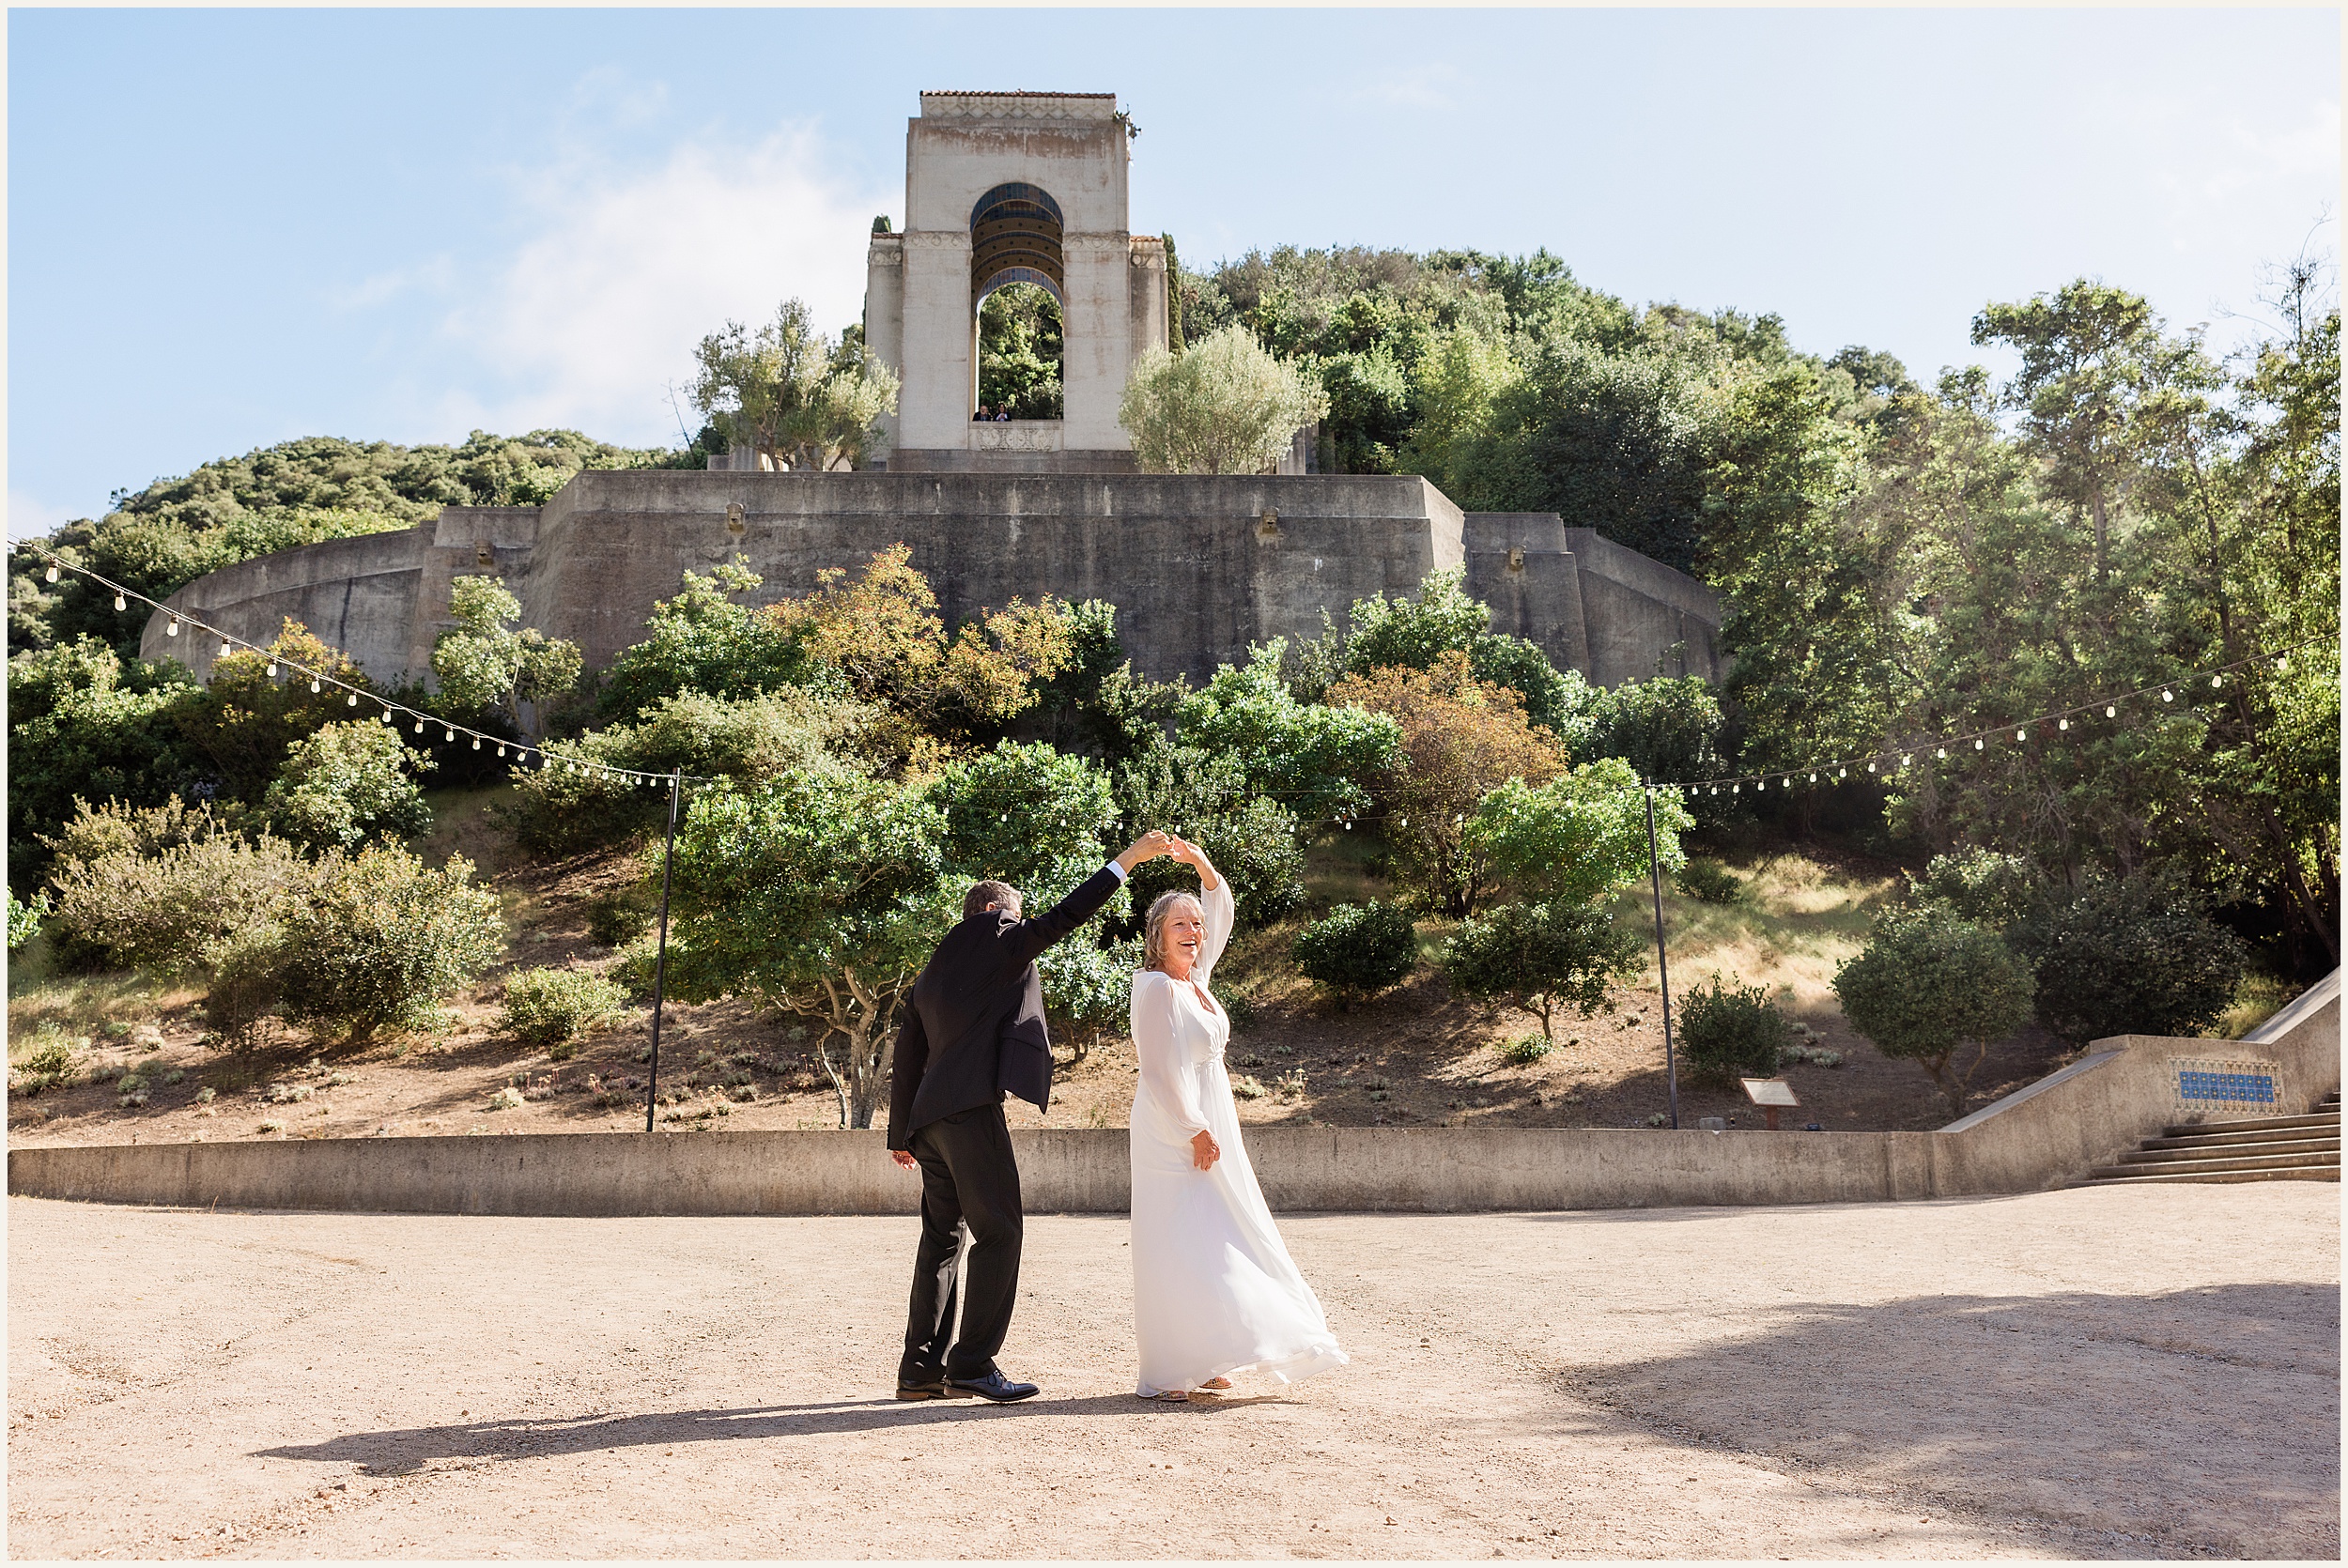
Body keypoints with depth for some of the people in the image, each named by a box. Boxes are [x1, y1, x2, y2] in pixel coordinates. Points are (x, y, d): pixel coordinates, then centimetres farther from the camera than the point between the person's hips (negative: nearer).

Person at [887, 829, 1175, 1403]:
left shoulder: (931, 974, 24)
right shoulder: (996, 941, 2)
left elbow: (907, 1057, 24)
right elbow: (1066, 916, -4)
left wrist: (902, 1133, 27)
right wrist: (1128, 858, 0)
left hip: (930, 1117, 9)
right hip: (973, 1108, -9)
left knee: (944, 1238, 12)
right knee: (997, 1233, -7)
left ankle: (922, 1369, 14)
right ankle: (973, 1365, -10)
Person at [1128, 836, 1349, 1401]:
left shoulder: (1194, 978, 10)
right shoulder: (1157, 987, -14)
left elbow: (1221, 916, 22)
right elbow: (1160, 1072, -18)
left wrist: (1204, 867, 8)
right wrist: (1195, 1133, -17)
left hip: (1208, 1131, 9)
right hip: (1174, 1136, -9)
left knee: (1215, 1242, 10)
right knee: (1177, 1246, -8)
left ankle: (1198, 1362, 17)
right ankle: (1166, 1372, -3)